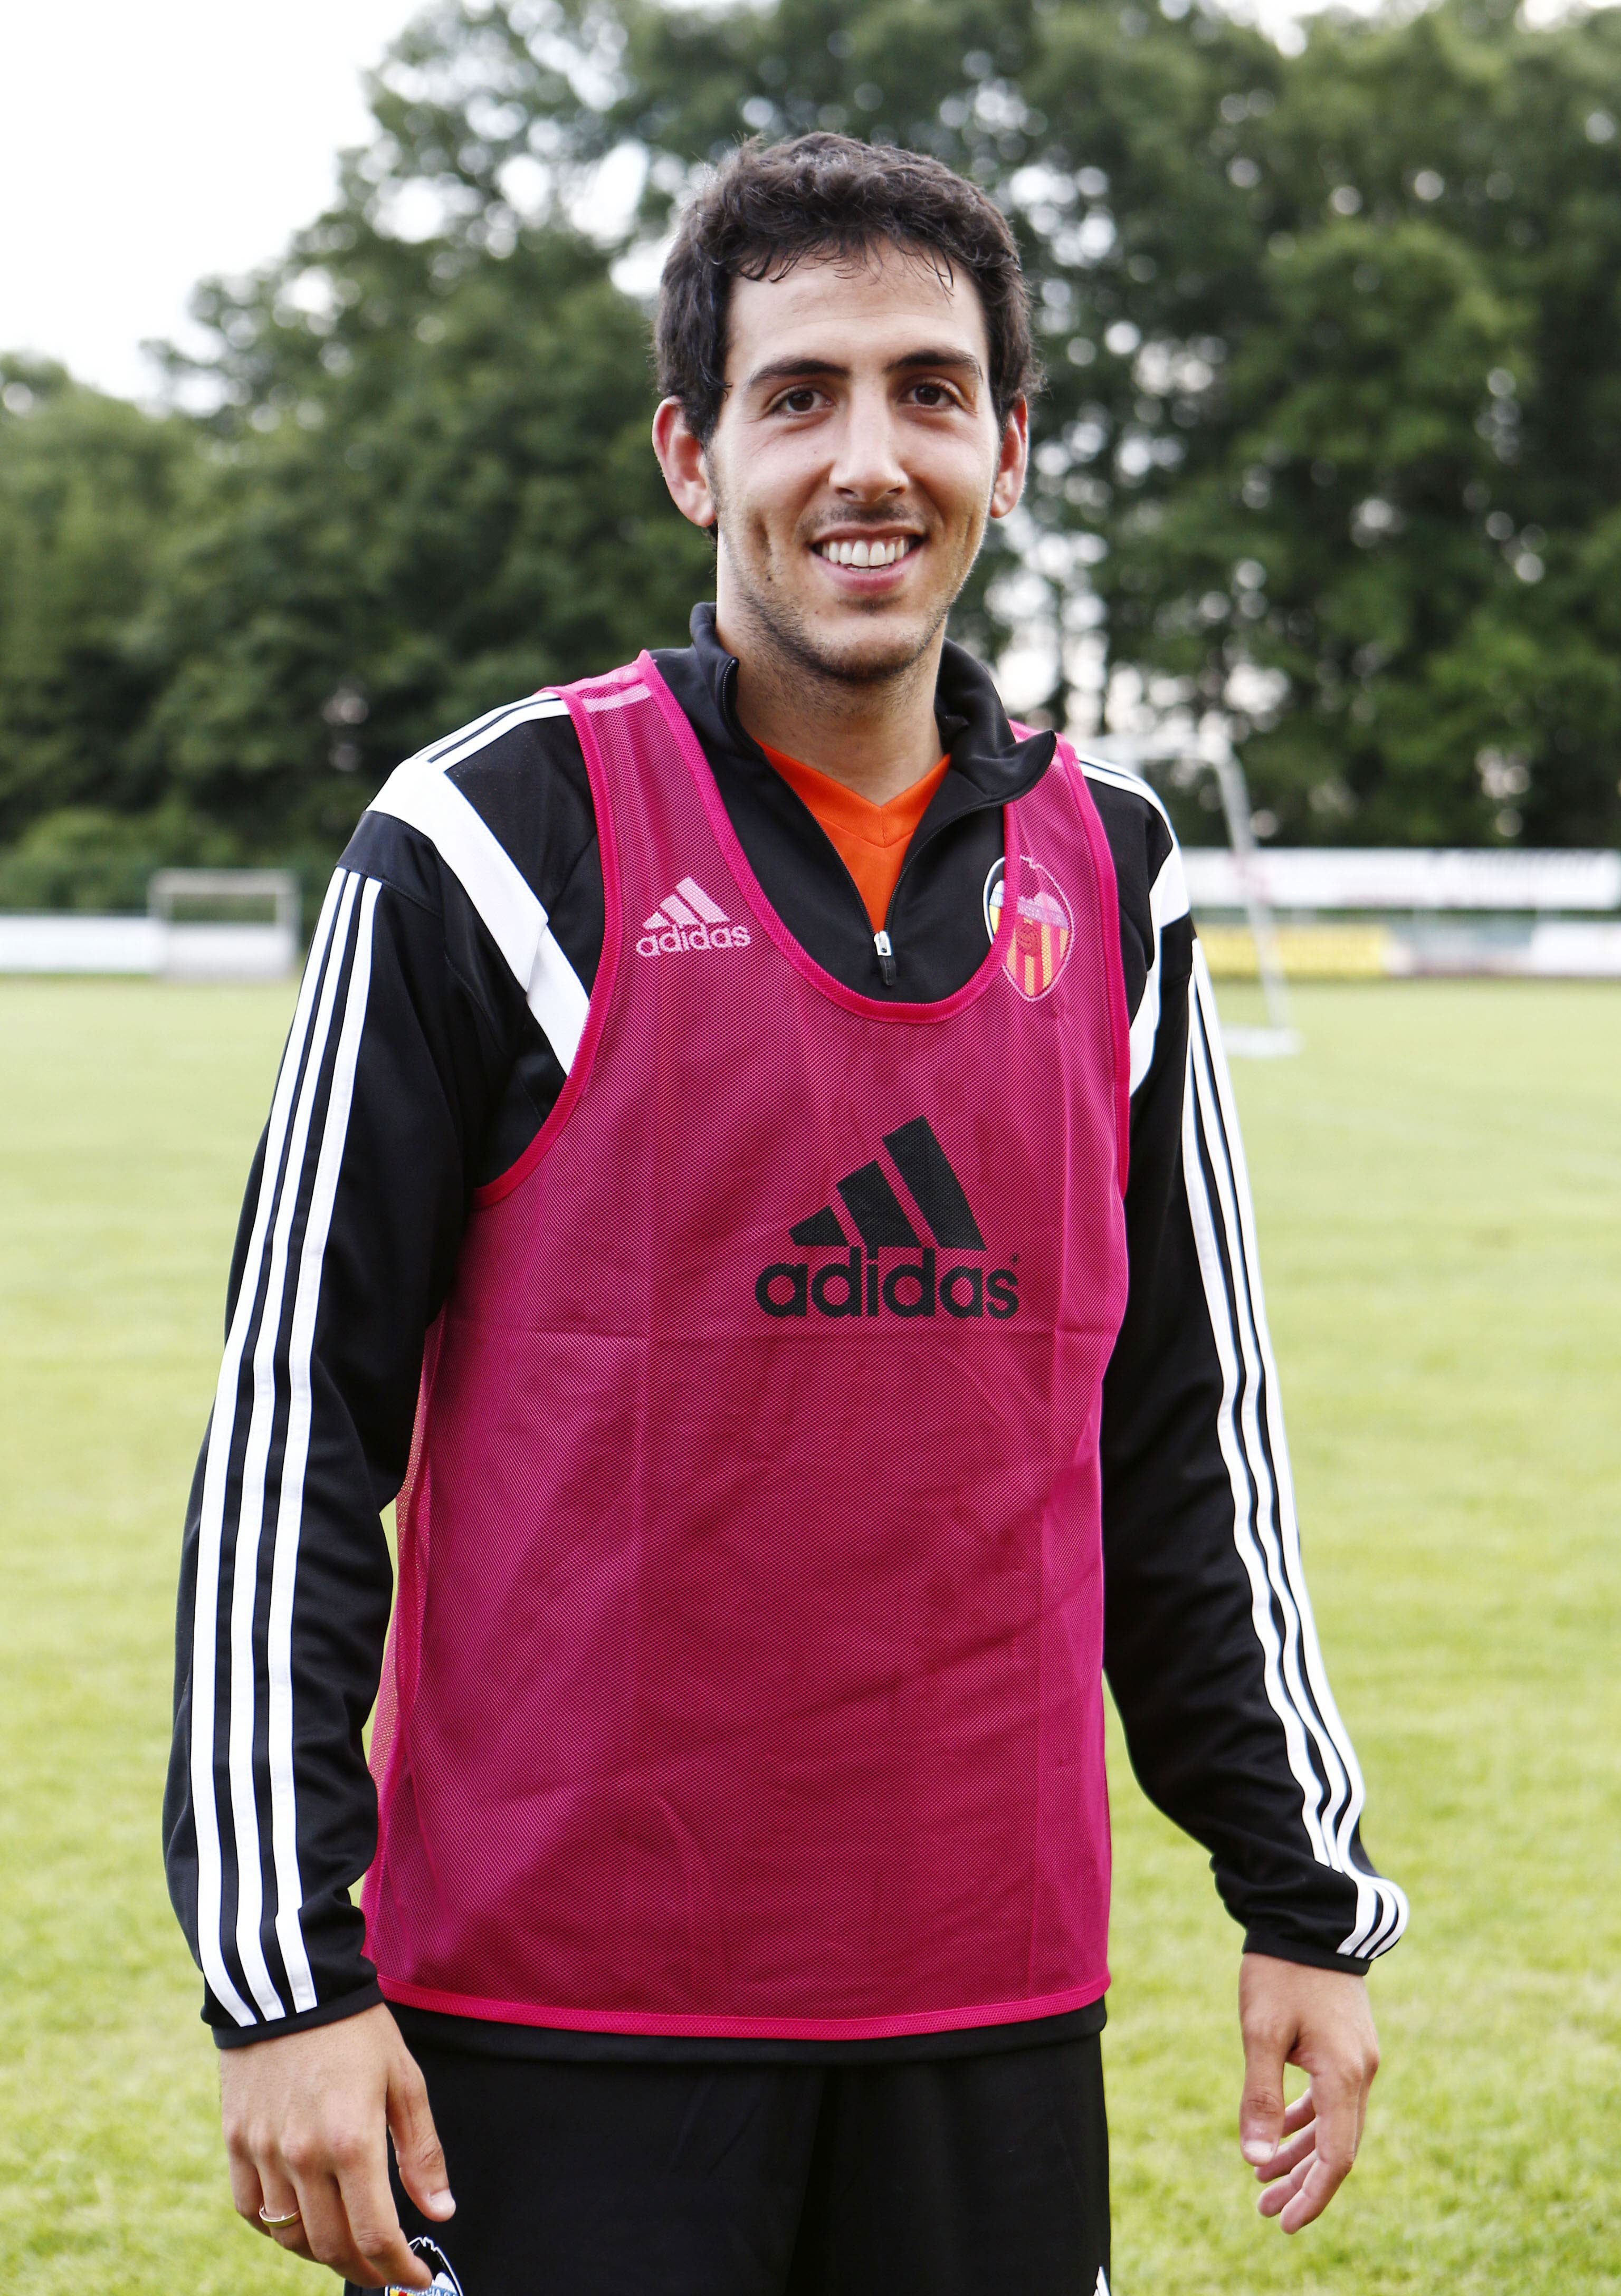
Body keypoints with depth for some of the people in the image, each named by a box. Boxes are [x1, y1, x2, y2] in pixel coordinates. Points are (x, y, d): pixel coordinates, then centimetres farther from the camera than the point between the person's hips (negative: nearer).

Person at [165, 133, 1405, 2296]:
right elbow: (292, 1417, -6)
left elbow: (1196, 1432, 14)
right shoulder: (496, 838, -6)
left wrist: (1306, 1899, 12)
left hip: (996, 2005, 4)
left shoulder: (1112, 876, 8)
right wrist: (280, 1970, -10)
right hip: (562, 2030, -4)